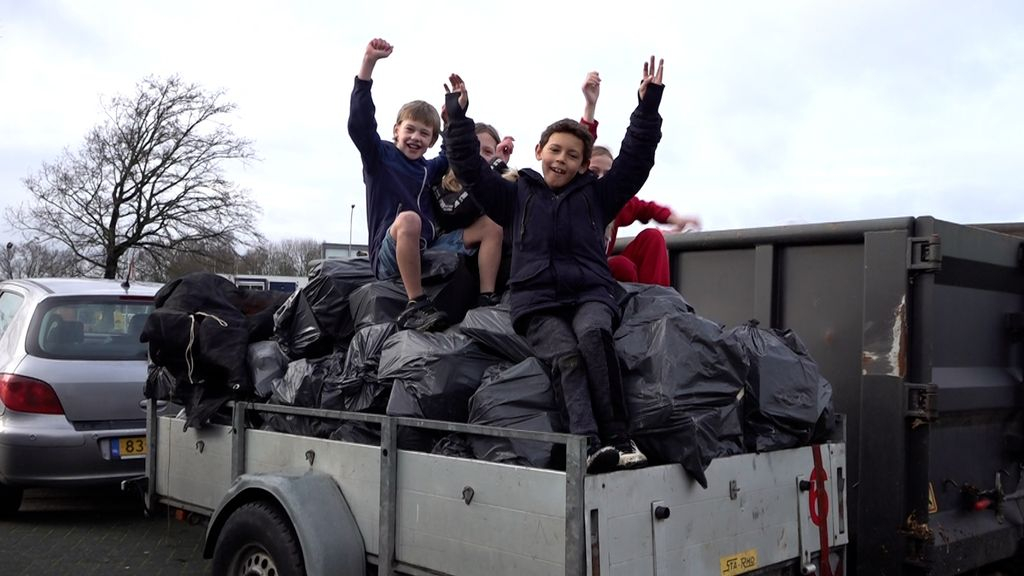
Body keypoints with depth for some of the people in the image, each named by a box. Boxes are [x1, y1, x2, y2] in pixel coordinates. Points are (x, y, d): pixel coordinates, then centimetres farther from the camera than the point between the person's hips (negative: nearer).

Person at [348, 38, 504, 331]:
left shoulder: (430, 168, 17)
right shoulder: (379, 155, 2)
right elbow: (359, 123, -15)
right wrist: (369, 63, -23)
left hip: (428, 250, 6)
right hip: (389, 256, -6)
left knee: (491, 227, 1)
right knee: (408, 219, -38)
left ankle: (487, 300, -12)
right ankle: (416, 306, -35)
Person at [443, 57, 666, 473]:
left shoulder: (596, 196, 22)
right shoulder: (517, 196, 22)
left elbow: (635, 159, 16)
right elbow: (470, 168, 17)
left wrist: (649, 103, 10)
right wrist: (458, 116, 11)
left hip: (591, 294, 0)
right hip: (537, 302, 0)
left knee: (593, 335, -34)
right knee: (565, 356, -30)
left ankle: (616, 436, -33)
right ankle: (590, 445, -45)